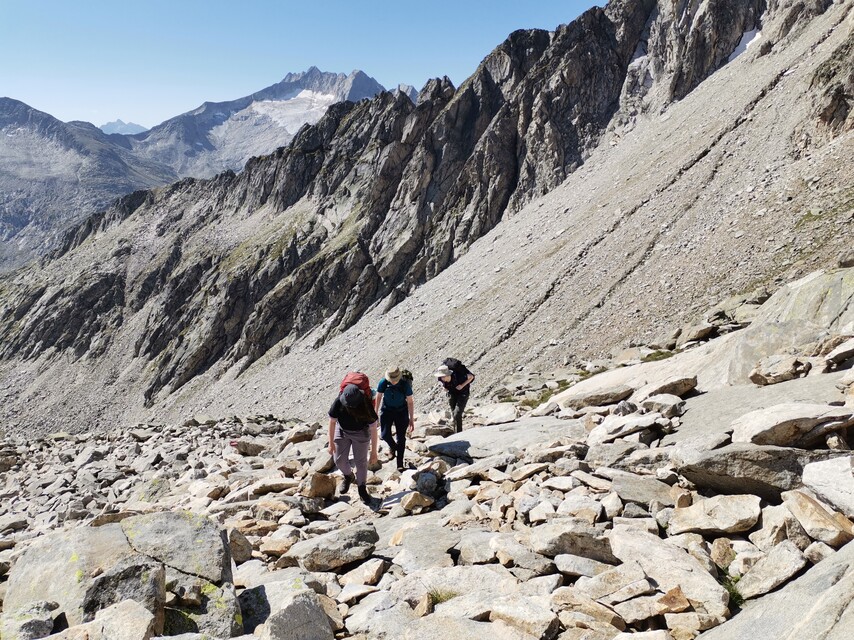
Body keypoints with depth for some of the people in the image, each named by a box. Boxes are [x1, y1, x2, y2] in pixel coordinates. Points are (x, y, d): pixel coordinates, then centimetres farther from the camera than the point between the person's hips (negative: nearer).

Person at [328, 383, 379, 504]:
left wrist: (374, 452, -21)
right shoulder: (338, 402, -29)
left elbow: (373, 429, -24)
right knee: (339, 460, 2)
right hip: (342, 431, 2)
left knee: (361, 461, 5)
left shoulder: (366, 406, -33)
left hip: (361, 433, -2)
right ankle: (349, 477, 34)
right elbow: (332, 422, -15)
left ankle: (362, 488, 26)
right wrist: (331, 443, -10)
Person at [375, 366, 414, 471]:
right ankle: (393, 446, 27)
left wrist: (411, 419, -8)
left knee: (401, 438, 0)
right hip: (387, 410, 1)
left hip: (401, 412, -1)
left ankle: (400, 464, 11)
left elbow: (410, 402, -11)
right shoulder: (383, 383, -18)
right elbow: (378, 398, -2)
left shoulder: (405, 385, -21)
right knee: (385, 435, -9)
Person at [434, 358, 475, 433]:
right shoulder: (441, 378, -22)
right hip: (452, 394, 5)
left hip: (463, 394, -5)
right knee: (454, 414, 11)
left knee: (457, 414, -18)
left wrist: (462, 385, -27)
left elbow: (471, 376, -19)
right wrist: (445, 387, -12)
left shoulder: (458, 375, -36)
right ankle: (456, 433, 26)